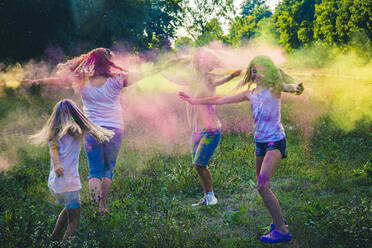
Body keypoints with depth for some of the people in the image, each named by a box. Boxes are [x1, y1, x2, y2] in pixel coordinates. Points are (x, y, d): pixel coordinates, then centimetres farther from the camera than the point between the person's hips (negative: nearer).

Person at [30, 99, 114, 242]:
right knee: (74, 222, 3)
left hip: (53, 182, 6)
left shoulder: (53, 132, 6)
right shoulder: (77, 131, -4)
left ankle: (53, 238, 25)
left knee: (69, 208, 31)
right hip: (69, 182, -6)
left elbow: (52, 149, -12)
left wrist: (56, 164, -25)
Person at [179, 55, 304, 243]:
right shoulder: (250, 94, 12)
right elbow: (221, 100, 16)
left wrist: (294, 88, -46)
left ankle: (282, 231, -13)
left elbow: (291, 86, -21)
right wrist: (196, 101, 16)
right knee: (262, 187, 12)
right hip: (260, 143, 7)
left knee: (262, 186, -18)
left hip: (275, 142, -7)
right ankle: (278, 221, 30)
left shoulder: (274, 89, -3)